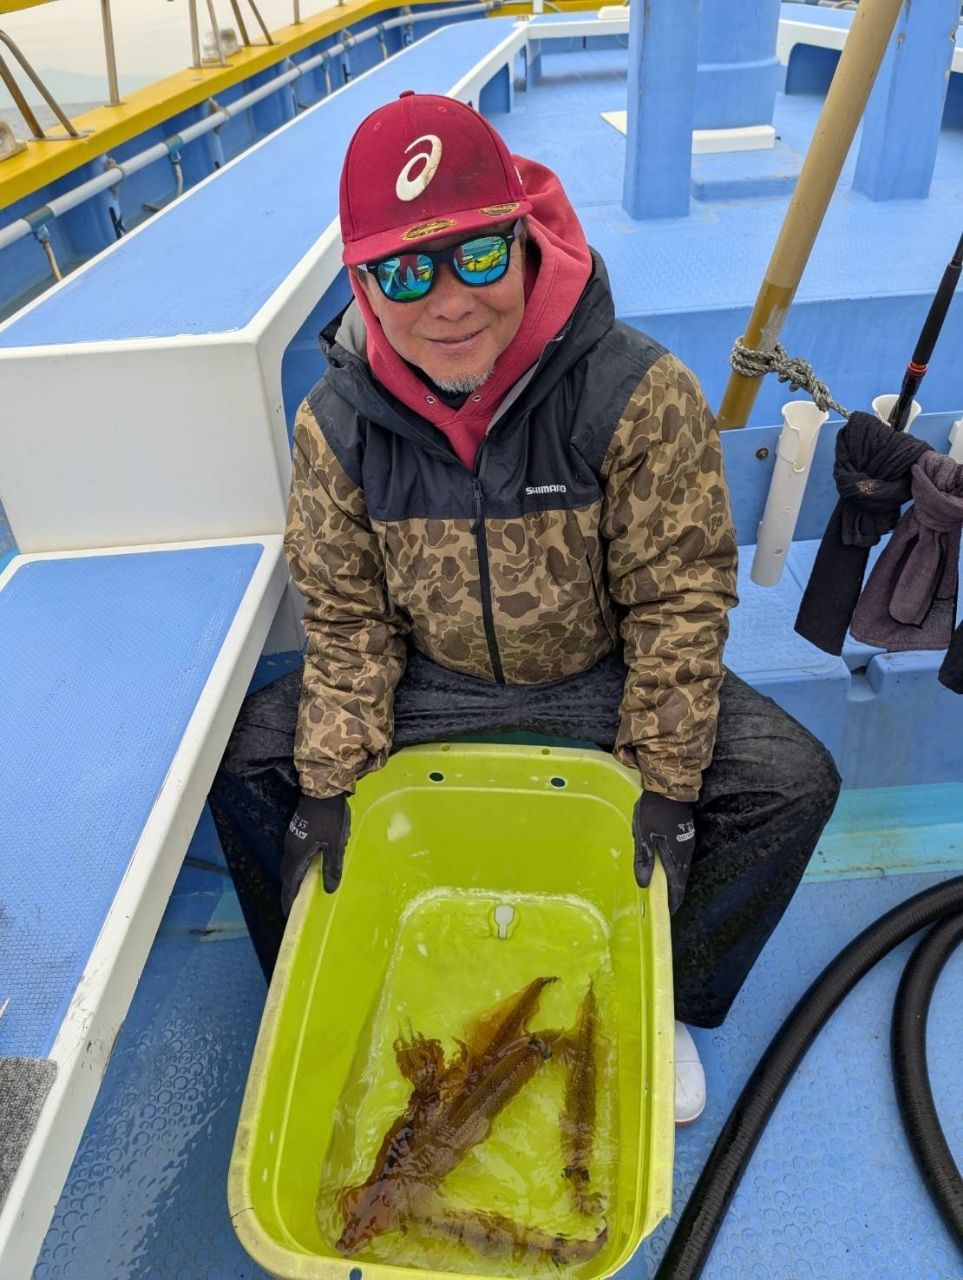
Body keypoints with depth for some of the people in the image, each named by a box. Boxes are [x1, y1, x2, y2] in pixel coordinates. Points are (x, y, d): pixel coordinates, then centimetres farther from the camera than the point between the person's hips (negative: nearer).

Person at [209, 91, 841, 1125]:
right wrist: (330, 789, -12)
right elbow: (346, 619, -7)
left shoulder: (638, 394, -23)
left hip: (603, 680, -1)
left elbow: (678, 600, -17)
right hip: (432, 683, 2)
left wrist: (664, 788, -17)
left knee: (792, 782, -18)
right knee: (241, 760, -7)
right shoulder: (336, 424, -14)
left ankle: (662, 999, 9)